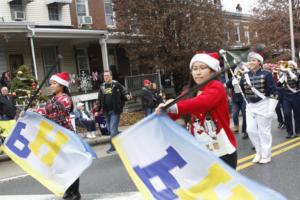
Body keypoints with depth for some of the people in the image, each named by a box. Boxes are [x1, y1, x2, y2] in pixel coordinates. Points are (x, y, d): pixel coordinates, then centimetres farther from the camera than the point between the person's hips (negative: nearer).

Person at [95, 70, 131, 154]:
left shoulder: (116, 85, -3)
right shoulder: (102, 87, 11)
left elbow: (124, 92, -6)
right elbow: (99, 100, 15)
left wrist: (127, 96, -29)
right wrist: (98, 110, 13)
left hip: (115, 110, -6)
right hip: (106, 111, 6)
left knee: (113, 129, -8)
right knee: (110, 129, 11)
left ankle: (113, 146, 1)